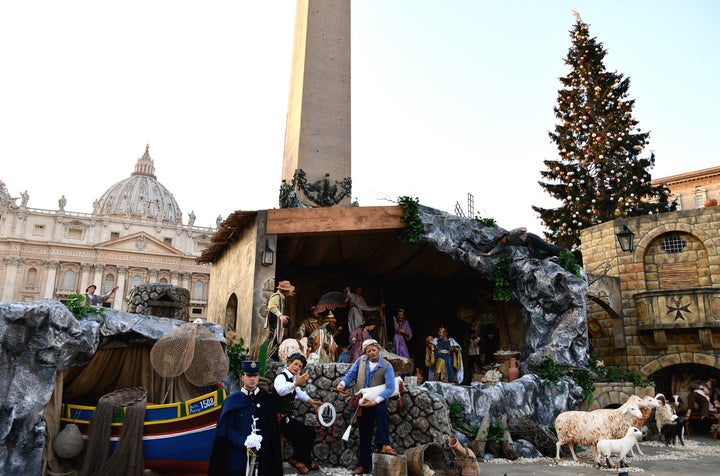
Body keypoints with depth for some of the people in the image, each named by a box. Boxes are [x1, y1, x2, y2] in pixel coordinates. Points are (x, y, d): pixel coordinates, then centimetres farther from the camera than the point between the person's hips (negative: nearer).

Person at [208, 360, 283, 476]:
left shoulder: (267, 399, 5)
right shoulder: (232, 400, 1)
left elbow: (273, 431, 5)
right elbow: (226, 429, -4)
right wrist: (245, 444, -16)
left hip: (262, 456, 1)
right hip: (237, 456, -1)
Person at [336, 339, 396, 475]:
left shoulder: (386, 366, -12)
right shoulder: (360, 361, 1)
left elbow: (390, 387, -20)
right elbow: (350, 374, 0)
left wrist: (375, 401, -29)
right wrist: (342, 383, -24)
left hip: (377, 401, -3)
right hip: (361, 402, 3)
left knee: (381, 410, -38)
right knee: (364, 435, 8)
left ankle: (384, 445, -35)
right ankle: (363, 465, 19)